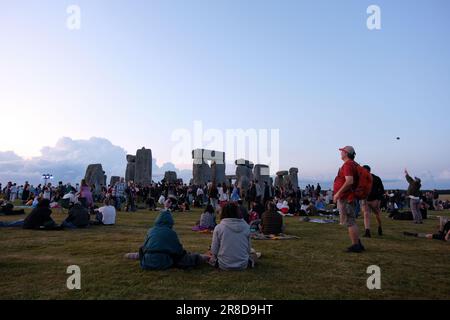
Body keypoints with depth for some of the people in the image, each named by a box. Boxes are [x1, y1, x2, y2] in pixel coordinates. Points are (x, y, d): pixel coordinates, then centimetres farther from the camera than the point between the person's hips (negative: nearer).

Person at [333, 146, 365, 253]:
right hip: (349, 197, 11)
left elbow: (349, 181, -28)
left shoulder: (348, 165, -16)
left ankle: (355, 246, 2)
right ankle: (358, 244, 25)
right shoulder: (353, 164, 17)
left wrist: (338, 193, -23)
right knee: (351, 221, 17)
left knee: (349, 222, -5)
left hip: (345, 198, -11)